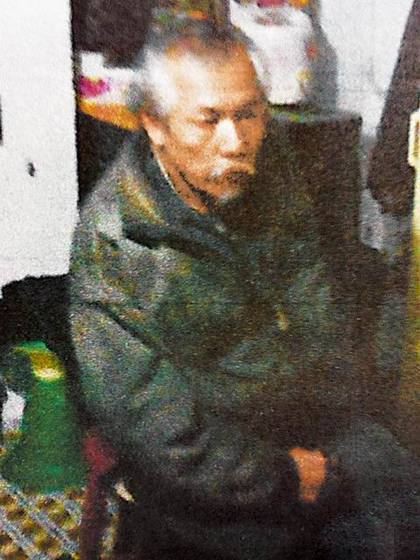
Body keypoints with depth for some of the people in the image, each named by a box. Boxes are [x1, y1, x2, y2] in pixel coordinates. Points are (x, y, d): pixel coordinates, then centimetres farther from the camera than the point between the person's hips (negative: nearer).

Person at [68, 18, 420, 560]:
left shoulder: (268, 171, -4)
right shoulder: (110, 244, -23)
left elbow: (314, 302, 3)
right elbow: (154, 428, -20)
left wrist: (333, 408, -2)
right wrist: (284, 479, -15)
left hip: (308, 417, 6)